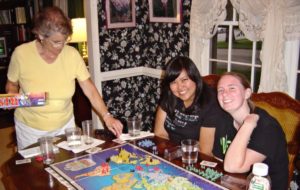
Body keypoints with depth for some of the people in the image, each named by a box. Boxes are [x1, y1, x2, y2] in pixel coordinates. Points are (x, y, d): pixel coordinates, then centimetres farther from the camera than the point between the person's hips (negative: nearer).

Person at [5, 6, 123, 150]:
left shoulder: (72, 54, -15)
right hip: (30, 128, -1)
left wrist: (106, 117, -24)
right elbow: (12, 84, 1)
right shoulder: (21, 53, -16)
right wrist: (11, 97, -21)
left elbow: (90, 90, -13)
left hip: (65, 125, 1)